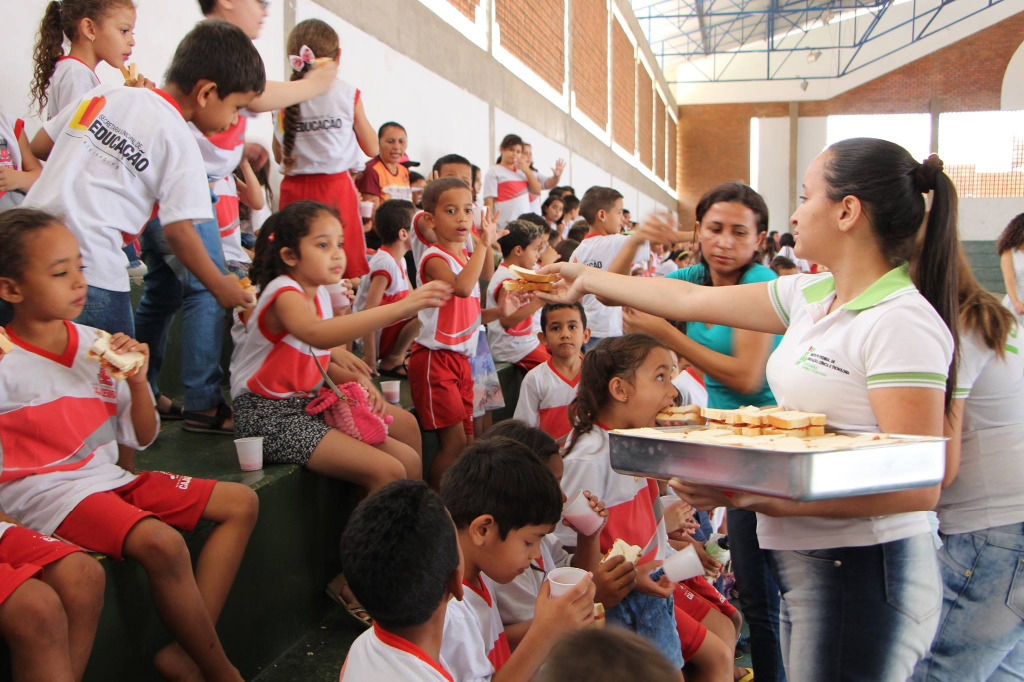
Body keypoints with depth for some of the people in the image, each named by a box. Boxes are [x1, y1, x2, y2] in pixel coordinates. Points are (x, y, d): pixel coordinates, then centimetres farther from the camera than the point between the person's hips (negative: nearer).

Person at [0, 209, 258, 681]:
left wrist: (138, 381, -6)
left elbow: (142, 438, 9)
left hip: (110, 477, 8)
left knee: (240, 502, 3)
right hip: (50, 494, -8)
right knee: (160, 541, -33)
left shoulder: (97, 345, 5)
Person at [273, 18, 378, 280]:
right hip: (336, 187, -3)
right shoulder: (347, 94, -2)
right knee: (348, 266, 1)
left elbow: (279, 156, 12)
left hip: (294, 188, 3)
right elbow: (371, 148, 8)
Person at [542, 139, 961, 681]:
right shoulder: (812, 295, 6)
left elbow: (918, 488, -22)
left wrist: (763, 497, -29)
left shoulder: (902, 322, -18)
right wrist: (586, 280, 21)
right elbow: (690, 300, 14)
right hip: (803, 564, 7)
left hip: (860, 574, -7)